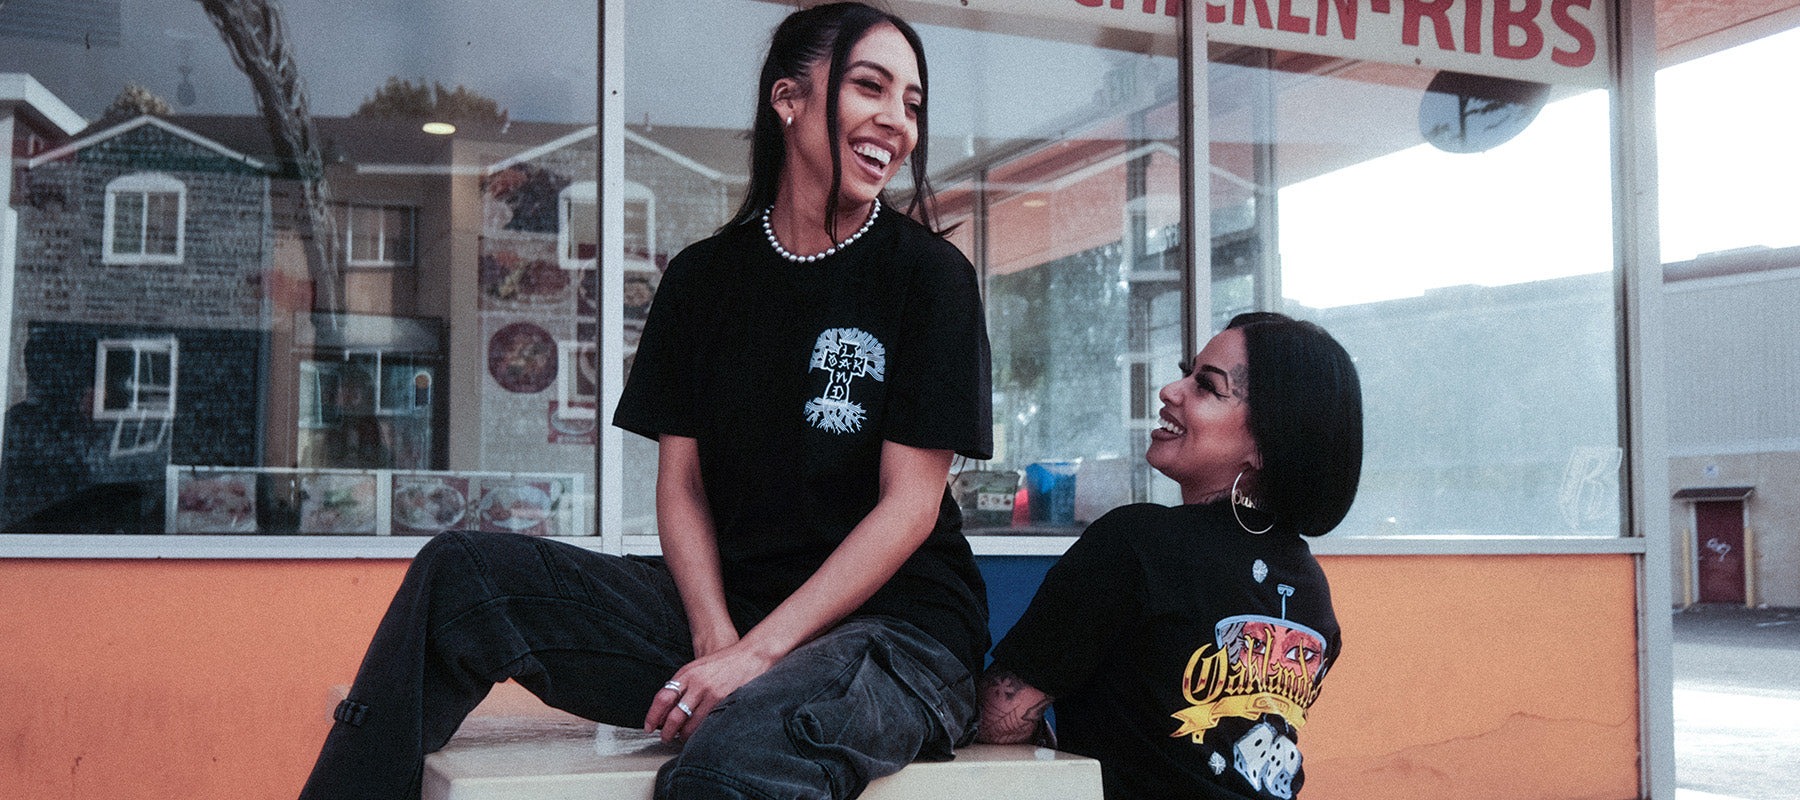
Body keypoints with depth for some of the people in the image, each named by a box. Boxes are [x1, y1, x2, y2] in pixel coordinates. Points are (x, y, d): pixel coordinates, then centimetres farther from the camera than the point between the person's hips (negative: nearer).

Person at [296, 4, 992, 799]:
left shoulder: (930, 275, -3)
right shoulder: (703, 276, 9)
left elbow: (910, 505, -9)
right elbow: (680, 480, 6)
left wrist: (757, 652, -18)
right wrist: (716, 638, -13)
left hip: (896, 622, -4)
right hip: (728, 606, 5)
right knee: (459, 574, -12)